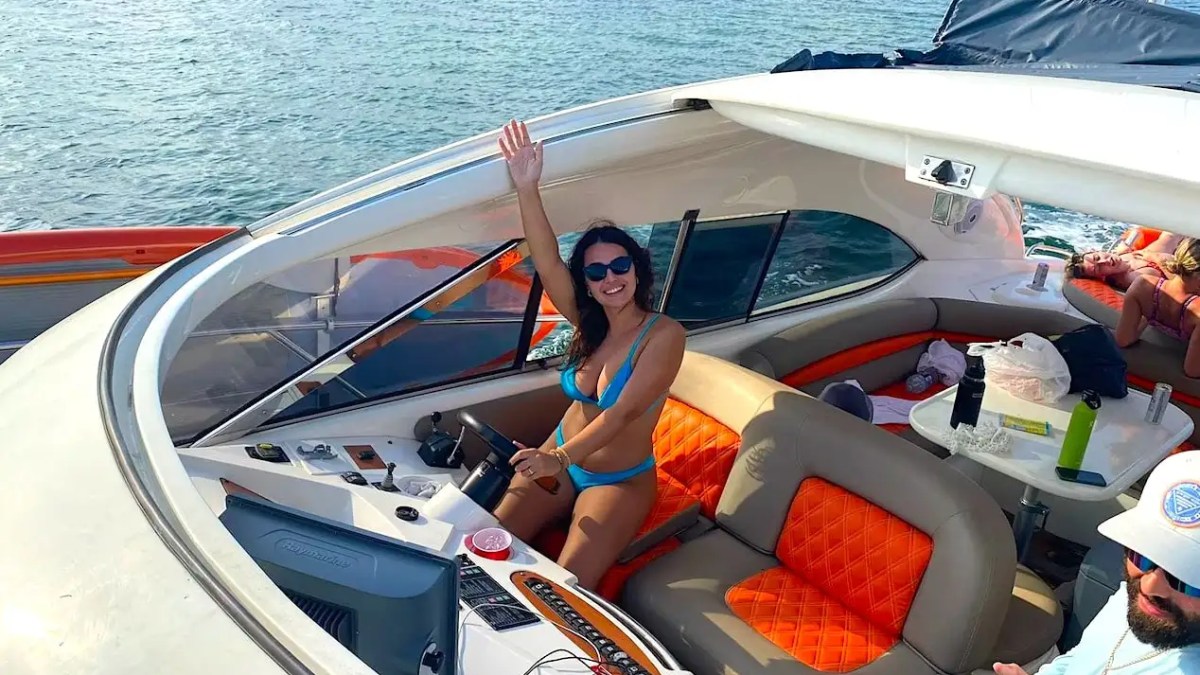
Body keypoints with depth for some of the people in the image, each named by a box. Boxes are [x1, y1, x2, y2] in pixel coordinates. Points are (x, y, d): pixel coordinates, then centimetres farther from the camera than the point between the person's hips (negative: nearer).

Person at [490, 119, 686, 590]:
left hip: (620, 481, -5)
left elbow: (621, 412, -28)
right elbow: (547, 264, -18)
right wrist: (527, 188, -32)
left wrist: (561, 458, -41)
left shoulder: (664, 335, -18)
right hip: (559, 461, 5)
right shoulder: (590, 324, -3)